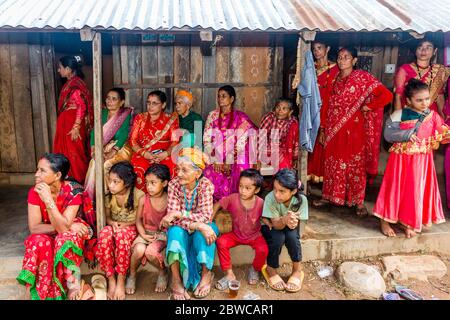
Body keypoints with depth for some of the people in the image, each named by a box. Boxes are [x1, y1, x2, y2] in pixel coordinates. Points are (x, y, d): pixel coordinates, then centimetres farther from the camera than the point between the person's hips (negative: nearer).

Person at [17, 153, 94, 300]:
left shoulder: (73, 190, -24)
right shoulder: (35, 191, -14)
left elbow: (63, 228, -30)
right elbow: (34, 227, -17)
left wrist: (48, 200, -40)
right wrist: (64, 226, -26)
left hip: (72, 234, -2)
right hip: (47, 236, 2)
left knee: (64, 238, -35)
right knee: (38, 241, -31)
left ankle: (73, 286, -17)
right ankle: (39, 291, -17)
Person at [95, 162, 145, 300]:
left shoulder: (139, 195, -13)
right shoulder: (108, 196, -2)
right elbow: (107, 217, 10)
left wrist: (122, 224, -17)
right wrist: (113, 224, -12)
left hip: (132, 230, -3)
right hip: (114, 228, 3)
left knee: (122, 234, -39)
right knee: (105, 233, -35)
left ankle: (121, 280, -25)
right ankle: (111, 279, -24)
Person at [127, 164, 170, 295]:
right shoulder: (143, 200, -5)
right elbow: (138, 219, 5)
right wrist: (143, 234, -10)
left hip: (162, 234, -2)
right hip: (146, 232, 2)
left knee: (151, 252, -31)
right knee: (139, 249, -29)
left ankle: (163, 273, 3)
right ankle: (132, 276, 3)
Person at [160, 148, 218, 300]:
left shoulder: (206, 185, -18)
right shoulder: (174, 184, -16)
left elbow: (206, 216, -27)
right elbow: (172, 218, -23)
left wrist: (178, 214, -34)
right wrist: (197, 225, -38)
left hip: (202, 229, -1)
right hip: (182, 230, 1)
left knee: (202, 235, -34)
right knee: (175, 231, -32)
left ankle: (206, 274, -10)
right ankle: (176, 280, -21)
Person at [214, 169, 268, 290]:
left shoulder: (260, 203, -20)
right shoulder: (233, 198, -17)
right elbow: (218, 205, -3)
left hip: (255, 236, -1)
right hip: (236, 235, 2)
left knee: (263, 250, -29)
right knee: (221, 242, -24)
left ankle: (254, 269, 8)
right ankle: (229, 274, -5)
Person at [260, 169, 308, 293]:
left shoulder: (301, 199, -28)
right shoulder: (270, 198, -32)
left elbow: (295, 224, -22)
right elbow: (276, 225, -30)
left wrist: (292, 222, -44)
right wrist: (284, 220, -52)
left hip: (288, 228, 1)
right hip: (271, 227, -1)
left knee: (292, 236, -30)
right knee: (278, 238, -31)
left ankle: (297, 270, -6)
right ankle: (271, 270, -5)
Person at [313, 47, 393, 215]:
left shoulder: (362, 77, -7)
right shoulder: (336, 78, 11)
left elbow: (386, 95, -15)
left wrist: (367, 107, -9)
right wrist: (325, 127, 8)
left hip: (354, 128, -5)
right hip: (335, 127, 5)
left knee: (355, 164, 3)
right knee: (332, 162, 11)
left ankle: (359, 202, 14)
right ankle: (329, 196, 24)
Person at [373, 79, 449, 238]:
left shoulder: (433, 116, 0)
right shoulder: (400, 114, -9)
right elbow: (388, 134, -9)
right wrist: (406, 135, -21)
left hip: (422, 161, 3)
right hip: (401, 159, -3)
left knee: (416, 191, 10)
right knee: (396, 188, 5)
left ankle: (408, 222, 29)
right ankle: (385, 221, 21)